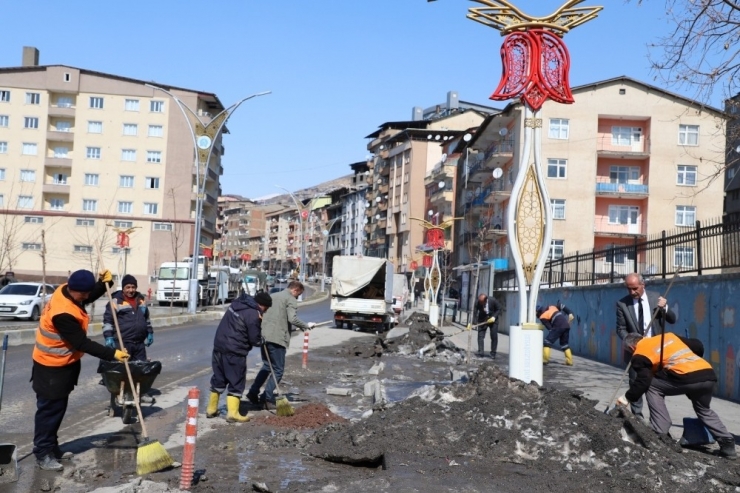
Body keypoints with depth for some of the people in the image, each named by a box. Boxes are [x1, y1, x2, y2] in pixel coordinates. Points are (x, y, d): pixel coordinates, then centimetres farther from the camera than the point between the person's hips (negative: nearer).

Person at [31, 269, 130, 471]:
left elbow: (90, 297, 15)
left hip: (62, 364, 10)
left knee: (58, 408, 17)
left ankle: (52, 448, 28)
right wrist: (112, 354, -26)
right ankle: (42, 454, 7)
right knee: (49, 409, -1)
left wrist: (104, 283, -4)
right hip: (51, 367, -10)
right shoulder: (63, 313, -33)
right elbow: (82, 343, -28)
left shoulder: (66, 291, -5)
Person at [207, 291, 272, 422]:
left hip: (219, 346, 8)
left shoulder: (238, 303, 11)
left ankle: (211, 409, 25)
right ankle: (232, 413, -1)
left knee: (218, 379, 17)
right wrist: (261, 341, 12)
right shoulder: (253, 315, -15)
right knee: (236, 382, 1)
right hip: (234, 352, -8)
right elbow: (255, 340, -11)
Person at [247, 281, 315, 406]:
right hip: (277, 338, -8)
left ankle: (253, 392, 16)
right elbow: (292, 319, -17)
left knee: (267, 366, 21)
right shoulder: (291, 299, -3)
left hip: (264, 335, 8)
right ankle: (267, 397, -2)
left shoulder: (273, 296, 22)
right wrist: (306, 326, -4)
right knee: (278, 369, 2)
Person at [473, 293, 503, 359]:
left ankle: (493, 353, 9)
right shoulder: (478, 303, -21)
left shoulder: (493, 301, -22)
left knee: (494, 337, -1)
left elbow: (499, 309, -9)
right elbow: (474, 313, -24)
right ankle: (480, 352, -8)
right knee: (480, 335, -10)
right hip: (482, 320, 0)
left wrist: (494, 317, -21)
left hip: (492, 320, 0)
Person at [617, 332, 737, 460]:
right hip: (709, 375, 7)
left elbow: (643, 381, 1)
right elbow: (698, 346, 27)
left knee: (652, 387, 10)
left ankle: (660, 434, 5)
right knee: (704, 410, 31)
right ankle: (727, 444, 22)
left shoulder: (640, 355, 11)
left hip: (686, 378, -7)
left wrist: (628, 398, 13)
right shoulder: (668, 336, 30)